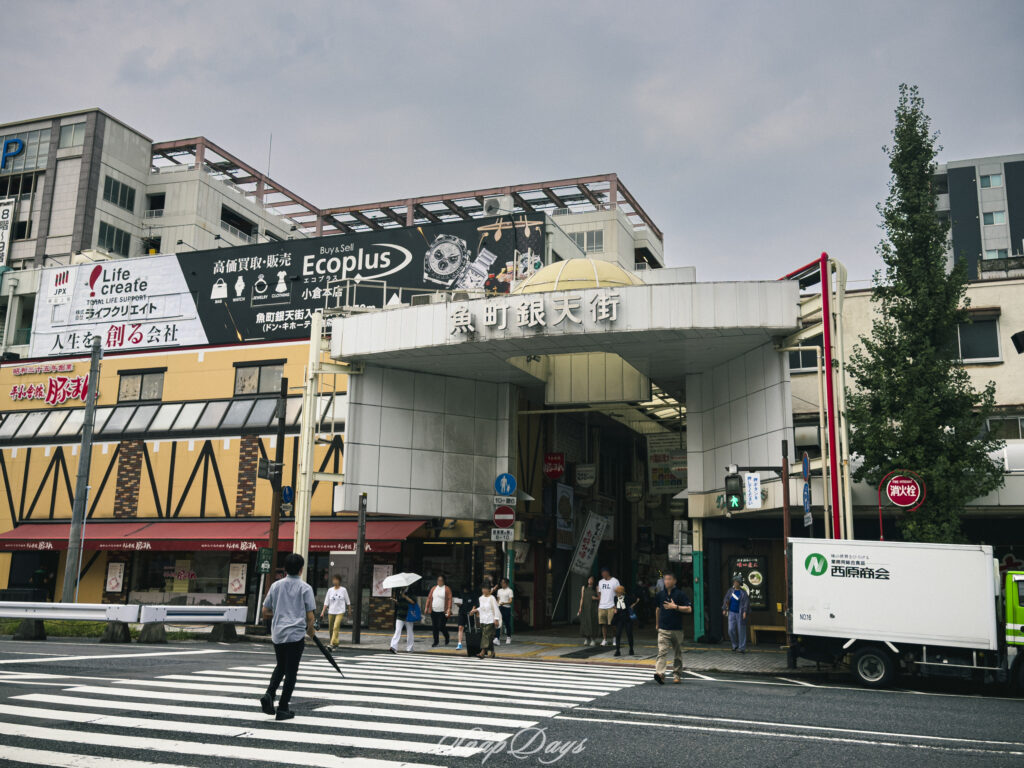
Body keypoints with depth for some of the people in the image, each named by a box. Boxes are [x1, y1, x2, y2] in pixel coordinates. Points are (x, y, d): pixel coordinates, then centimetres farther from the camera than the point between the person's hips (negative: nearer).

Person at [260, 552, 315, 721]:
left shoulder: (276, 586, 6)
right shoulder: (305, 588, -5)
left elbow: (265, 613, 8)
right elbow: (310, 616, -7)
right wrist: (310, 631, 12)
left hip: (277, 634, 4)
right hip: (296, 634, -4)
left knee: (280, 667, 22)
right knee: (291, 671, 5)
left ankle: (269, 694, 0)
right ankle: (283, 709, 7)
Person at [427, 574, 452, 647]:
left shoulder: (447, 589, -1)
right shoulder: (433, 588, 12)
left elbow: (449, 599, -8)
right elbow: (429, 598, 13)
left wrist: (449, 609, -18)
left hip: (443, 612, -4)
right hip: (434, 611, 4)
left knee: (441, 627, -7)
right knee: (435, 627, 6)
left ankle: (447, 637, 21)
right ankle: (436, 642, 18)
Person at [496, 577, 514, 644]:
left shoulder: (509, 591, -2)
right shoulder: (499, 590, 15)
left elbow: (510, 601, -9)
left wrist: (504, 603, -25)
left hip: (507, 608, -4)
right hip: (500, 608, 4)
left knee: (507, 623, 5)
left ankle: (508, 637, 23)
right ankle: (497, 638, -12)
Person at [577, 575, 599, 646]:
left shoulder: (596, 588, 5)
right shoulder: (584, 587, 11)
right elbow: (582, 598, 11)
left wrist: (595, 598, -14)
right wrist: (580, 608, 5)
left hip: (593, 608, -2)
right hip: (585, 607, 2)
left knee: (593, 623, -4)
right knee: (585, 623, -3)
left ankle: (593, 639, 3)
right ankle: (586, 639, 4)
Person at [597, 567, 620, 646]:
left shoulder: (615, 581, 0)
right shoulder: (600, 582, 15)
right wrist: (598, 605, 12)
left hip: (611, 606, -4)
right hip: (602, 606, 5)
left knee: (612, 624, -4)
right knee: (603, 624, 3)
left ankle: (614, 639, 8)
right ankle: (604, 639, 10)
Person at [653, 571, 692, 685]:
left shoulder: (680, 594, -3)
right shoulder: (660, 595, 9)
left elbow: (689, 609, -9)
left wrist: (675, 607, -18)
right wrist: (657, 624, 27)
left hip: (677, 629, -1)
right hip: (663, 629, 1)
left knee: (678, 653, 10)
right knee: (662, 651, -14)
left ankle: (677, 675, 22)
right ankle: (659, 673, -25)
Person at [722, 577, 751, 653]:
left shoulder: (743, 592, -7)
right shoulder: (730, 591, 4)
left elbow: (746, 603, -14)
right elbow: (726, 600, 8)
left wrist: (745, 612, -24)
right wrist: (724, 609, 2)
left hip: (740, 614, -3)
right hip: (732, 613, 3)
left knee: (741, 630, -3)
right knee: (731, 630, -2)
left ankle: (742, 648, 3)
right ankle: (735, 645, 19)